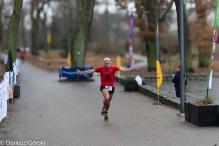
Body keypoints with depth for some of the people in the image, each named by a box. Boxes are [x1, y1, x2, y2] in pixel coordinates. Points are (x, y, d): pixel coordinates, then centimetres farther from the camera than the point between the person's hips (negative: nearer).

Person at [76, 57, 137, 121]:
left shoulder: (113, 68, -3)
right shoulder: (101, 68, -4)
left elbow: (122, 69, -8)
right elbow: (91, 71, 0)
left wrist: (131, 69, -18)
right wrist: (81, 72, -3)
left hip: (111, 86, 2)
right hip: (104, 86, -2)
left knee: (108, 101, 12)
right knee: (107, 98, -27)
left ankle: (106, 113, 37)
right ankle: (104, 107, 5)